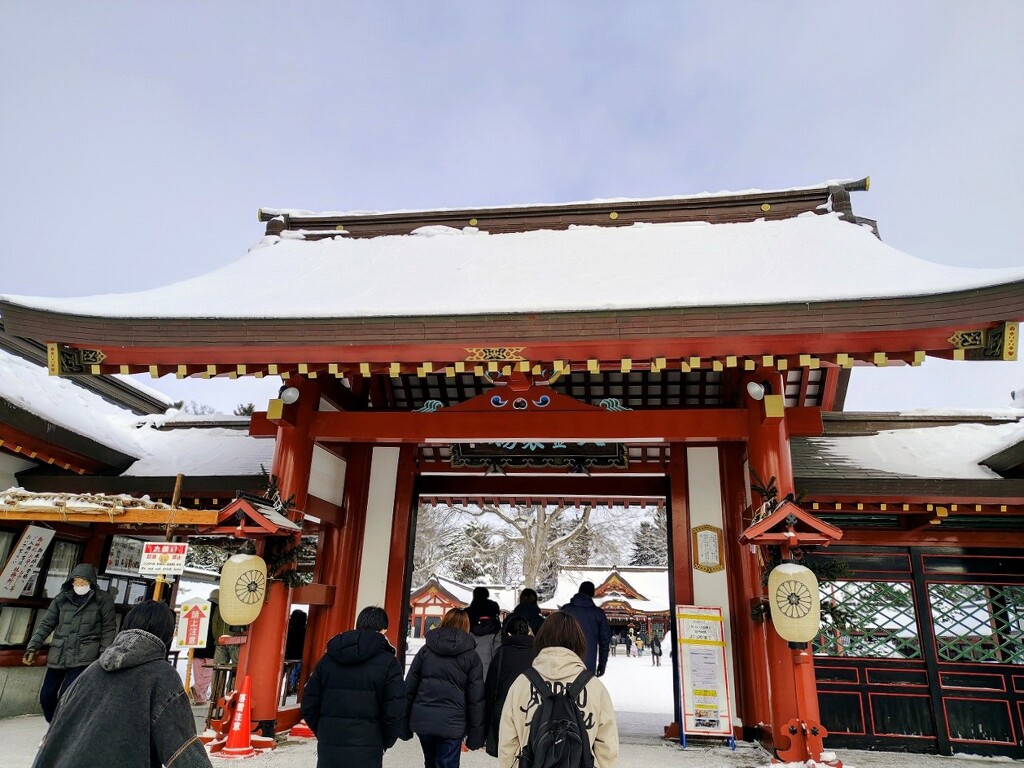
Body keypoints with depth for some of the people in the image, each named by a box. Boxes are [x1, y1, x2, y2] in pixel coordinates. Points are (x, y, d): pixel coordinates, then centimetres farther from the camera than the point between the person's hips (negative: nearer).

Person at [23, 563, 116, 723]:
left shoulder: (103, 600, -3)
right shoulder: (62, 599, 6)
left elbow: (108, 630, -2)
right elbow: (46, 624, 9)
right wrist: (32, 647, -1)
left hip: (83, 657, -5)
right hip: (58, 656, 5)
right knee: (46, 696, 11)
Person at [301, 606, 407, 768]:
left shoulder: (328, 658, 7)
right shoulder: (388, 662, -6)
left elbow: (309, 704, 7)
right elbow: (395, 711, -10)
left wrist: (323, 734, 16)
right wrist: (385, 742, 5)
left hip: (328, 748, 4)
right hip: (366, 750, -4)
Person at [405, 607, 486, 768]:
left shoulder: (426, 649, 7)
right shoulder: (471, 656, 0)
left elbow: (409, 687, 6)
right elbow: (476, 699, -3)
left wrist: (405, 720, 13)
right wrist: (476, 734, 3)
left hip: (422, 719, 3)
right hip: (452, 723, -3)